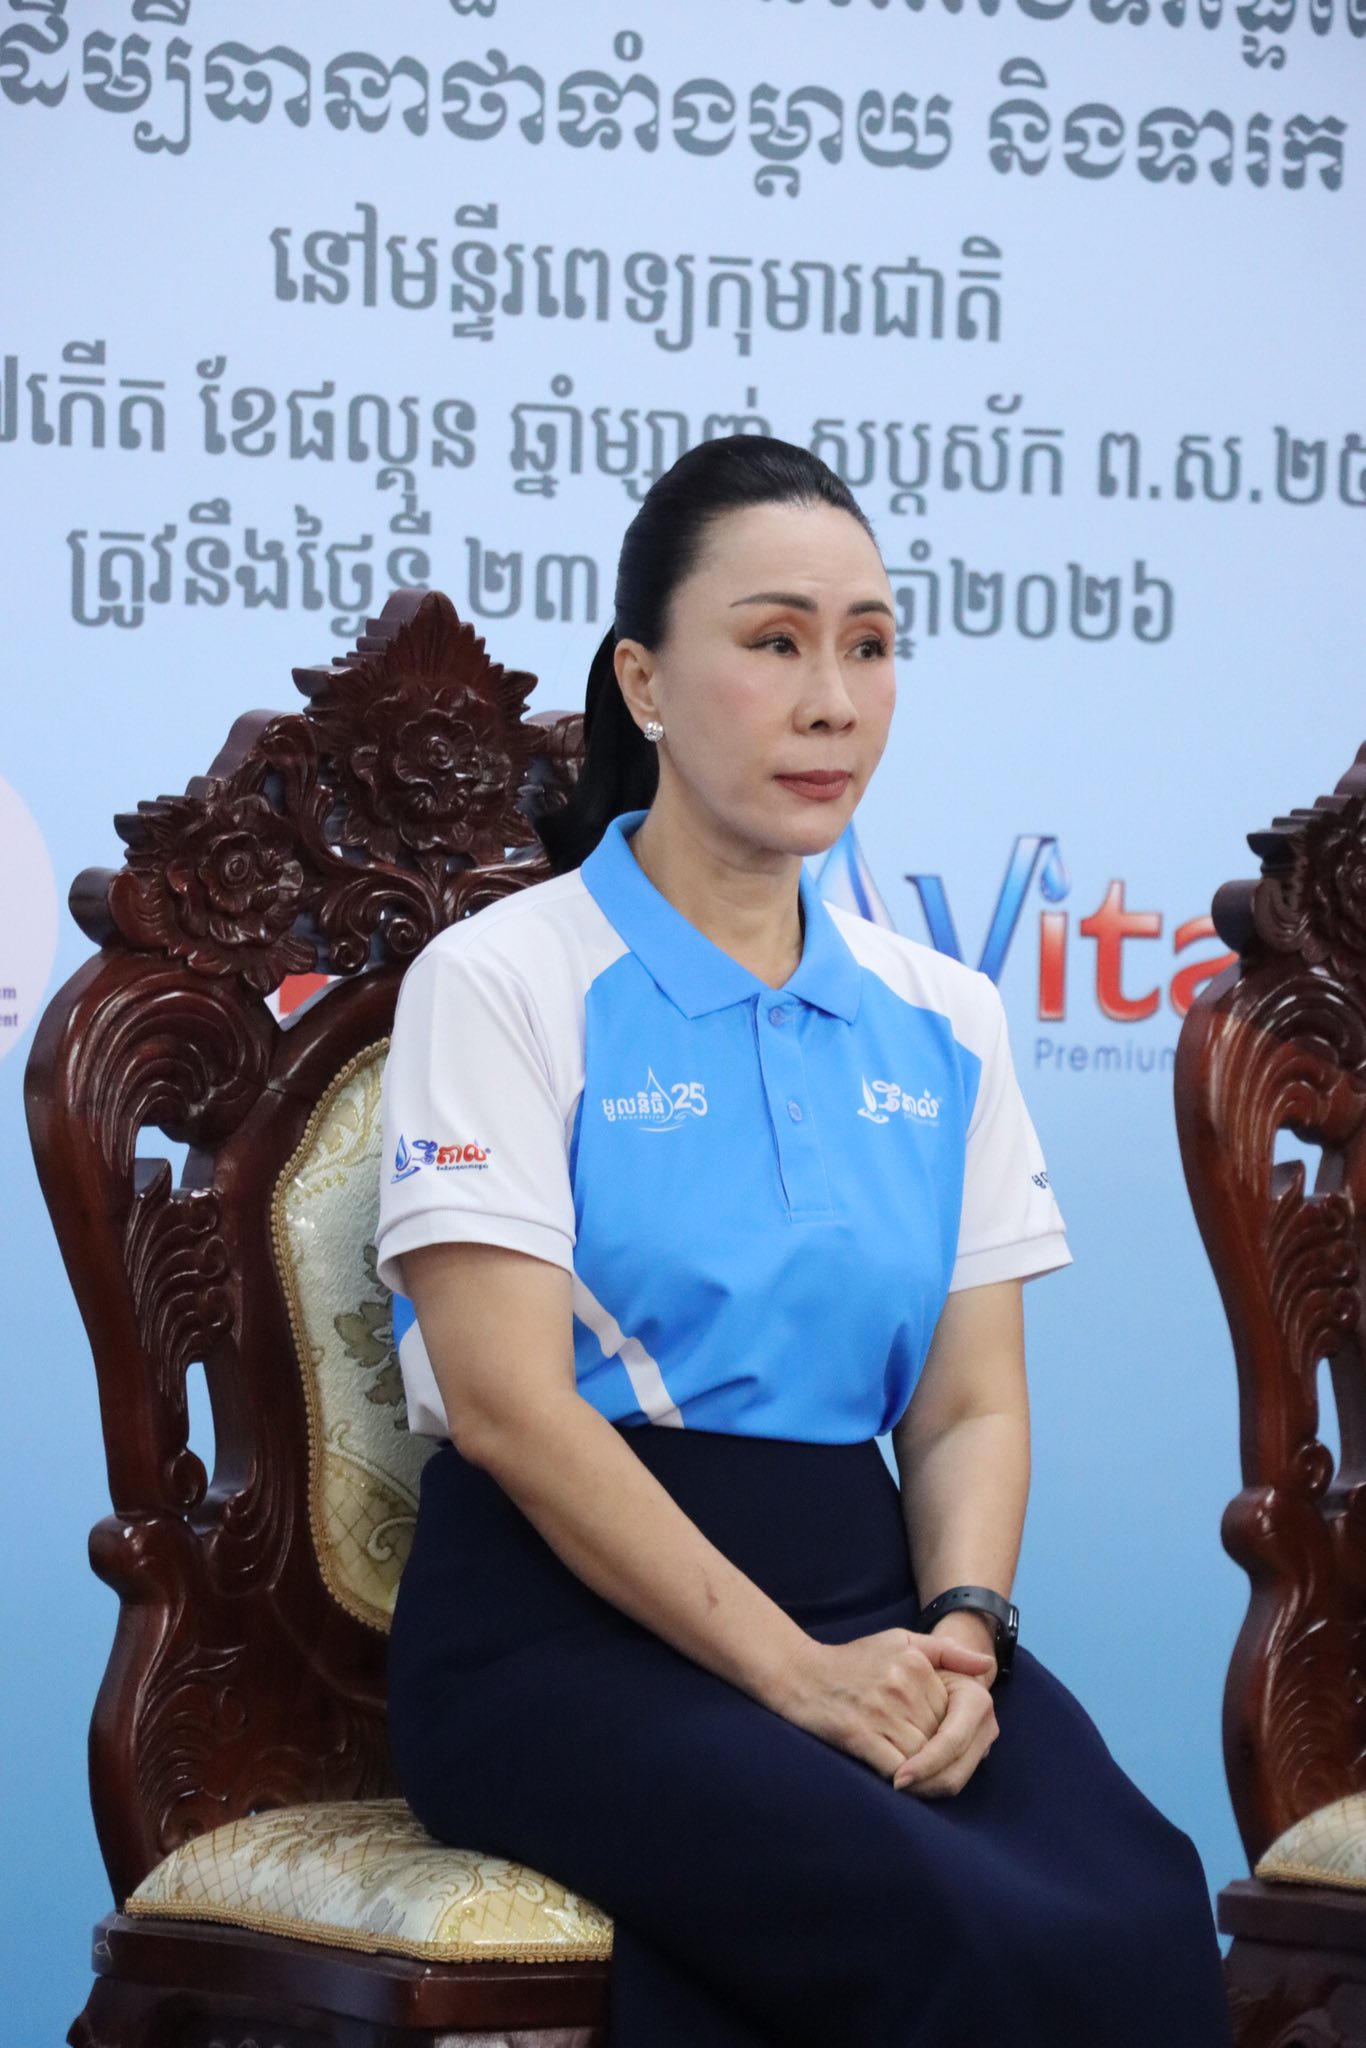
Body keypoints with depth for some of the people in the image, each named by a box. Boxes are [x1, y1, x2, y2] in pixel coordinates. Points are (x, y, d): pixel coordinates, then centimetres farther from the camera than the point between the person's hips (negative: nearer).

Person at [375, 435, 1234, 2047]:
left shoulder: (940, 1020, 16)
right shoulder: (505, 982, 0)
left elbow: (971, 1404, 13)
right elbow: (509, 1402, -10)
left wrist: (961, 1631, -9)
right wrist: (797, 1673, -17)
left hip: (861, 1597, 5)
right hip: (570, 1626, -5)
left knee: (1139, 1907, -28)